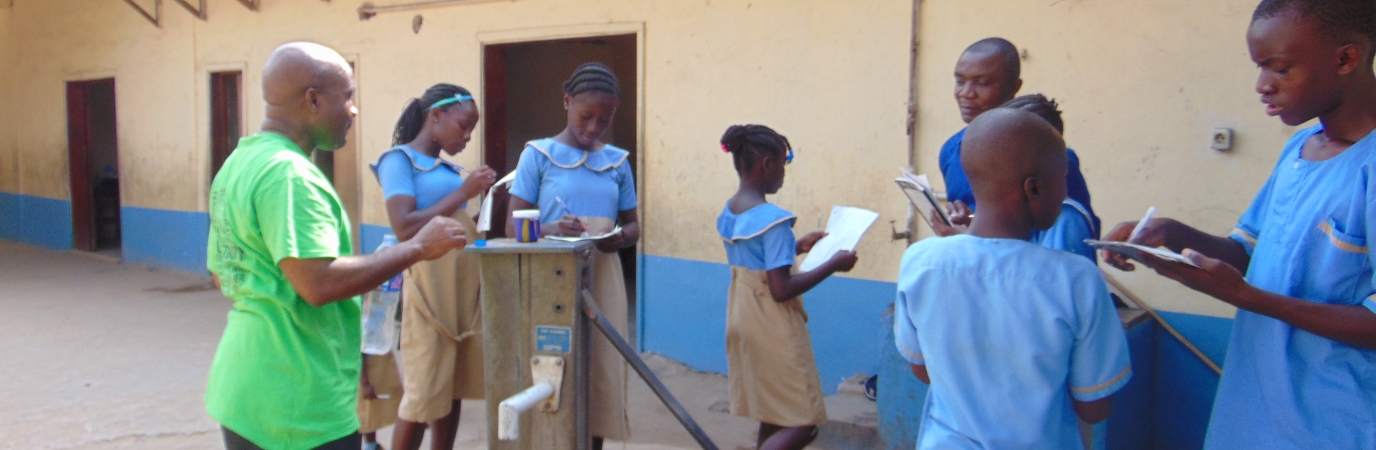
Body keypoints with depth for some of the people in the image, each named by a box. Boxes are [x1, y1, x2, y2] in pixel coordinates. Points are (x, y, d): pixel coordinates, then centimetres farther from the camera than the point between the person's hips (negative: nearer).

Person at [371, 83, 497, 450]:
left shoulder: (449, 167, 15)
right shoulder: (399, 159, -6)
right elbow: (404, 228, -18)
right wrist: (463, 193, -16)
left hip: (465, 286, 7)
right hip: (429, 287, -7)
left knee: (453, 390, 12)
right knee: (422, 395, -1)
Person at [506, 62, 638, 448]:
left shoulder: (618, 161, 8)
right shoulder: (539, 155, -3)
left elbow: (633, 223, 13)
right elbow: (513, 225, -4)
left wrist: (620, 238, -10)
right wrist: (551, 231, -25)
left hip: (603, 277, 3)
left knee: (601, 373, 7)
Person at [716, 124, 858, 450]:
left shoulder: (729, 212, 6)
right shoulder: (773, 219, -21)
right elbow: (781, 290, -24)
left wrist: (796, 247, 19)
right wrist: (832, 265, -16)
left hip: (742, 318, 9)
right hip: (772, 325, -9)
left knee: (773, 421, 17)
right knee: (802, 423, -1)